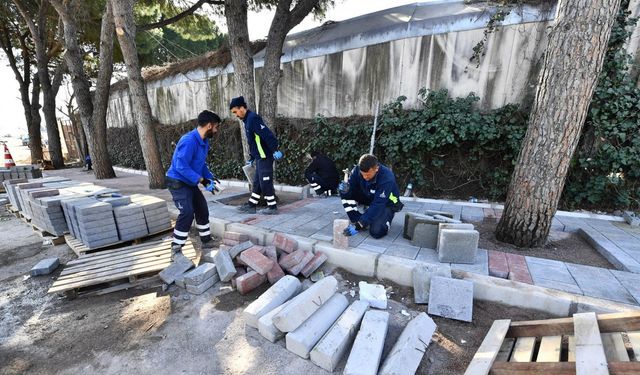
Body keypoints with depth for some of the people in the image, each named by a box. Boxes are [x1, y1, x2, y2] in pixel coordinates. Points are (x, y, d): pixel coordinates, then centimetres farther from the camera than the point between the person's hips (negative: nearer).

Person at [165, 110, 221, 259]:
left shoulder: (204, 141, 3)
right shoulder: (189, 141, -26)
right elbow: (181, 167, -31)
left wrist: (210, 177, 1)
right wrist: (202, 180, -30)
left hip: (190, 183, 9)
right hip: (177, 182, -9)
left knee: (202, 209, 11)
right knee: (187, 212, -19)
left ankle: (207, 241, 25)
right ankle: (176, 249, -4)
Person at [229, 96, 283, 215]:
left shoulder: (253, 118, -14)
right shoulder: (247, 120, 18)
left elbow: (267, 135, -24)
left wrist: (275, 150, -29)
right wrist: (252, 158, 25)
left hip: (265, 157, -10)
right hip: (260, 157, 10)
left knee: (265, 183, -3)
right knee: (257, 182, 14)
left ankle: (272, 207, 8)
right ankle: (251, 205, 24)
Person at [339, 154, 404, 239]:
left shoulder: (387, 178, -35)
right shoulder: (358, 170, -21)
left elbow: (377, 206, -37)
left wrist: (358, 226, -40)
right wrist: (345, 189, -40)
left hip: (386, 203, -4)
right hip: (368, 197, 5)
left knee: (376, 232, -27)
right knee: (345, 191, -21)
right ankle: (356, 221, -7)